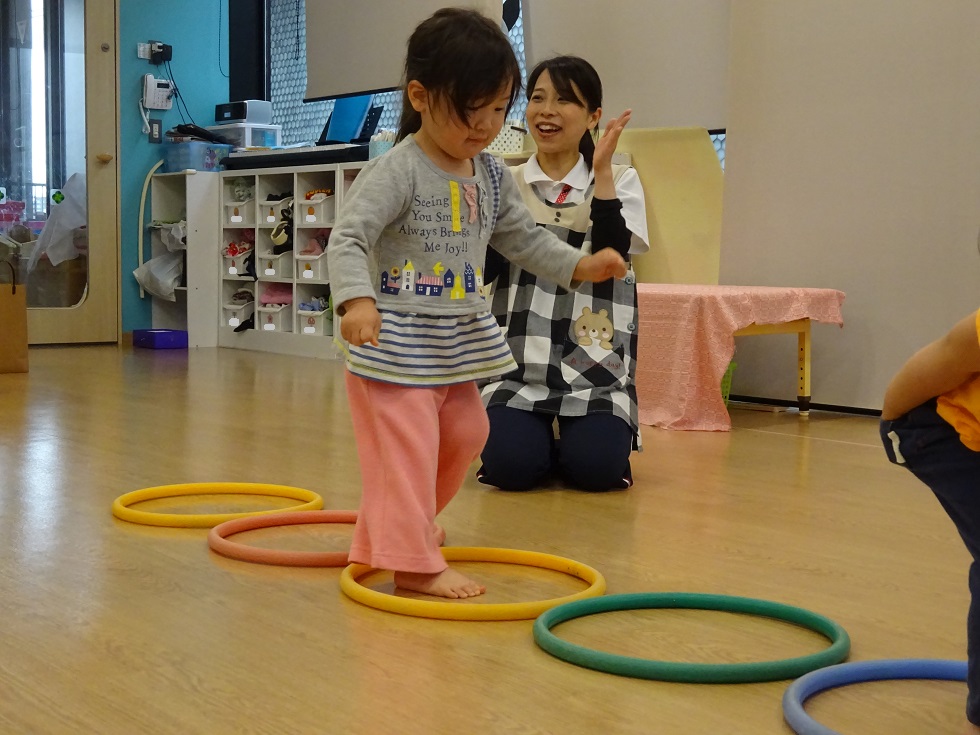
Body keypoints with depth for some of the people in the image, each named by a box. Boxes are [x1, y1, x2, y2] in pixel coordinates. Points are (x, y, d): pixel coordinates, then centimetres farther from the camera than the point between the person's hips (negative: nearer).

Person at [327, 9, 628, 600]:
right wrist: (357, 300, -40)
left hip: (460, 342, 9)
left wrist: (581, 265, 5)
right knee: (407, 447, -9)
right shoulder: (395, 172, -17)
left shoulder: (493, 176, 6)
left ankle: (407, 524, 39)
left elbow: (523, 238, 17)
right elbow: (348, 239, -23)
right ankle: (413, 562, -1)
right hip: (399, 344, -8)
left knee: (464, 435, 19)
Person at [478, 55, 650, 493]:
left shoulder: (620, 181, 6)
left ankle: (574, 438, 16)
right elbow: (481, 269, -3)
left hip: (595, 363, -1)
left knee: (595, 467, -20)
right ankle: (541, 437, 16)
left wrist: (601, 171, -12)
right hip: (518, 362, 1)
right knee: (510, 464, -20)